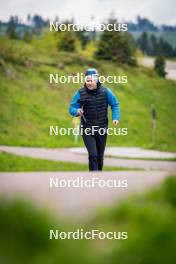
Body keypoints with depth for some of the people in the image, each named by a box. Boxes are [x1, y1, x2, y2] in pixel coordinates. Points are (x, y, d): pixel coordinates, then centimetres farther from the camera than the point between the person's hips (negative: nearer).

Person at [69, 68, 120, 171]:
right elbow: (72, 108, -2)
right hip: (87, 129, -2)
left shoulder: (105, 91, -3)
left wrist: (115, 117, -5)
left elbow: (115, 104, 10)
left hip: (102, 129, 2)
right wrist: (77, 111, -25)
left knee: (100, 156, 12)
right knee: (93, 155, -15)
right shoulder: (80, 93, -7)